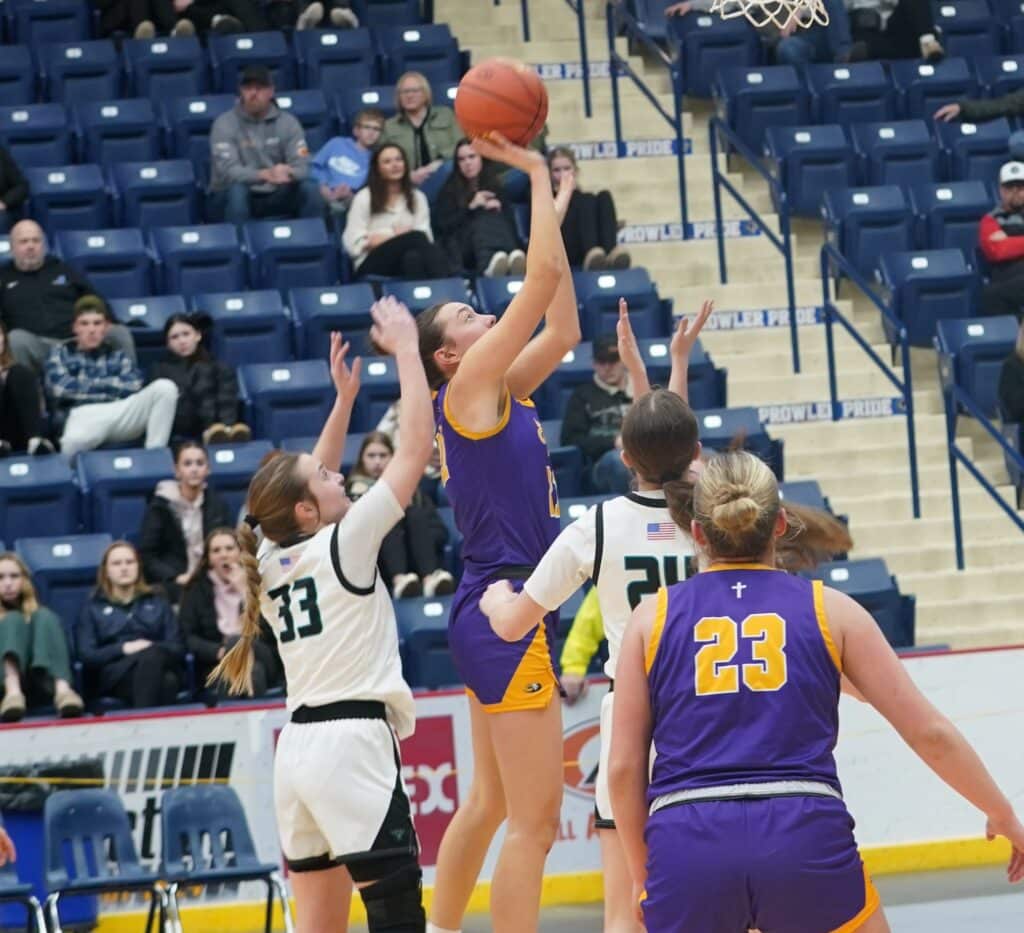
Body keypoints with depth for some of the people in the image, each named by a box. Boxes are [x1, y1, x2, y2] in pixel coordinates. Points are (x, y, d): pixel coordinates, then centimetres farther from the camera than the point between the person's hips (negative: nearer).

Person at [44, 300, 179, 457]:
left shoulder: (117, 355, 26)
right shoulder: (61, 353, 23)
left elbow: (133, 386, 4)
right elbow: (60, 387, 1)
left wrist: (84, 385, 6)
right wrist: (110, 384, 8)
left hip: (119, 414, 4)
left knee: (165, 387, -23)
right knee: (73, 442, -46)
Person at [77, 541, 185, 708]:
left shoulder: (157, 603, 26)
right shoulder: (93, 607, 21)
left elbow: (178, 648, 14)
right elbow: (86, 655, 7)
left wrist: (152, 648, -8)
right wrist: (124, 649, -9)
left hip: (162, 668, 2)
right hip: (115, 673, -2)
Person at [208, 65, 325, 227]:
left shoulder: (288, 122, 1)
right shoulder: (225, 124, -10)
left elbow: (302, 167, -9)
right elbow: (228, 171, -23)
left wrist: (287, 173, -35)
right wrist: (265, 175, -41)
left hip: (275, 196, 3)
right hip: (229, 197, -3)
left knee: (310, 188, -22)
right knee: (236, 190, -36)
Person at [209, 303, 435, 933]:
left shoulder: (272, 562, 11)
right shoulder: (343, 544, -7)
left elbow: (310, 482, 30)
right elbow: (416, 448, -8)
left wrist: (345, 397, 27)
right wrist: (405, 349, 0)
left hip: (299, 748, 8)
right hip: (353, 742, -8)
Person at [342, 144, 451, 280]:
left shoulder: (417, 197, 19)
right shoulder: (364, 198, 10)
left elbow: (427, 237, 5)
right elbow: (354, 243, 0)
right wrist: (395, 238, -9)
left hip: (406, 262, 3)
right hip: (372, 265, -3)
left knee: (413, 257, -38)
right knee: (416, 237, -33)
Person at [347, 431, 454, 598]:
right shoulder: (354, 489, 25)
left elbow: (440, 531, 15)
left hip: (415, 558, 1)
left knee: (416, 515, -26)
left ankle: (430, 577, -55)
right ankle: (399, 579, -57)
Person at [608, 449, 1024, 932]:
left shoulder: (654, 616, 13)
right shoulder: (828, 610, 12)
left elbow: (623, 766, 10)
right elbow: (931, 732, 12)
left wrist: (641, 873, 22)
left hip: (685, 843, 0)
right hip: (805, 837, 0)